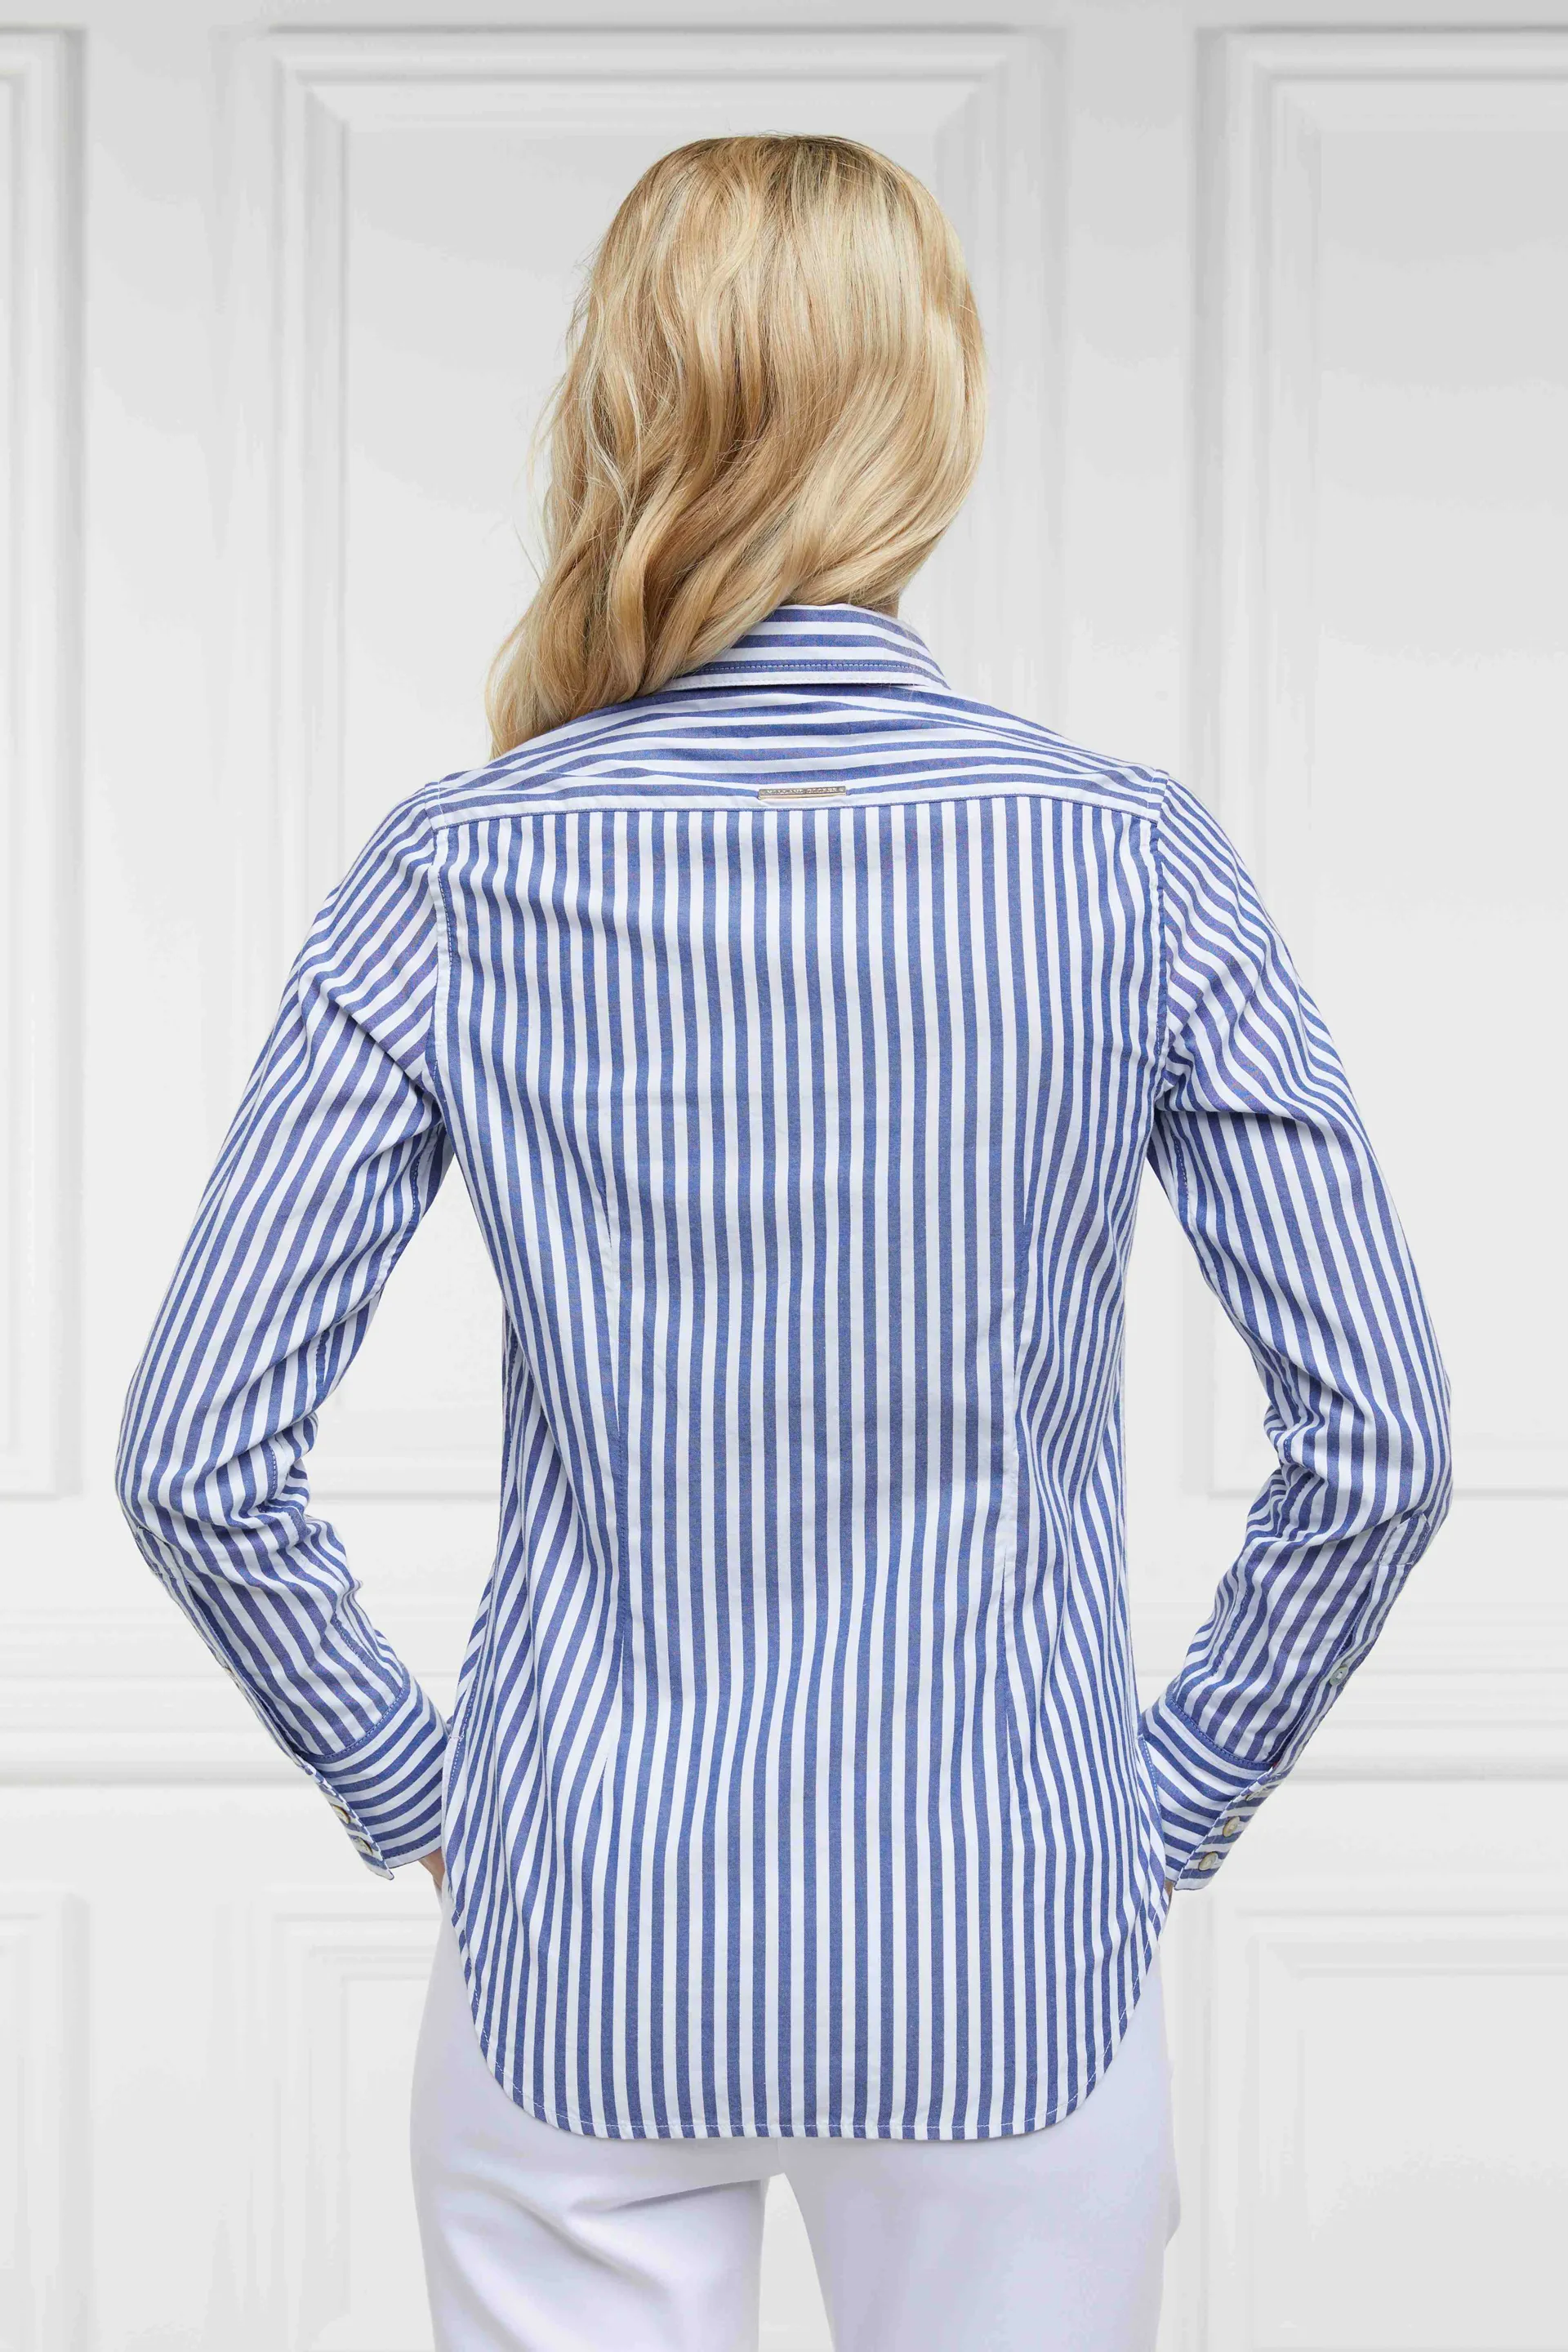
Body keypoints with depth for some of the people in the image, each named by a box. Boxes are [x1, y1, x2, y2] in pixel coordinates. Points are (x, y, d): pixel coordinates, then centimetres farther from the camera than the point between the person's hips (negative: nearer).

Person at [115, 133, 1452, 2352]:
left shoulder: (455, 874, -9)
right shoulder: (1134, 858, -10)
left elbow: (194, 1461, -9)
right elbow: (1380, 1448, -9)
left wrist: (414, 1786, 4)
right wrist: (1169, 1807, 3)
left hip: (578, 1955, 0)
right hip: (1006, 1957, 0)